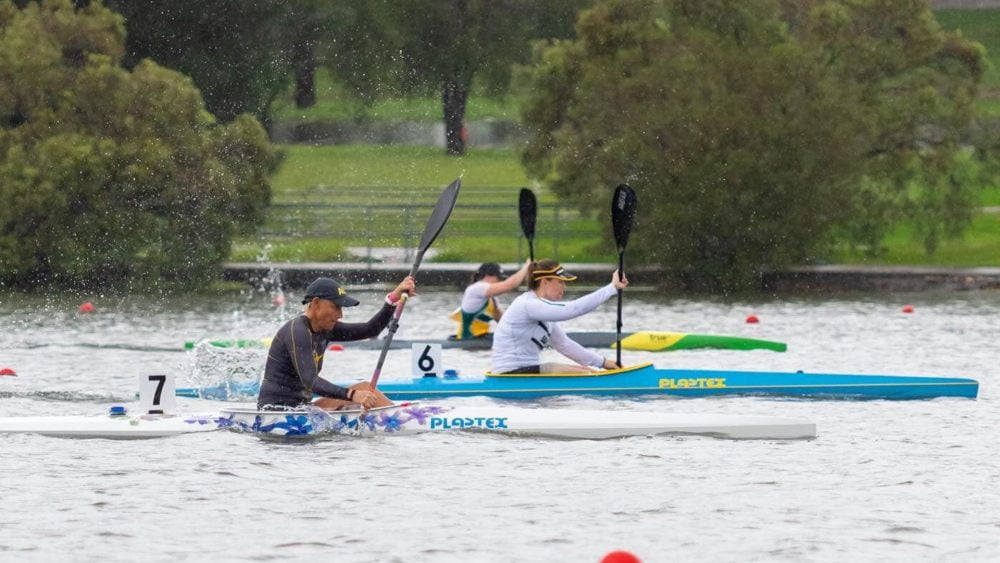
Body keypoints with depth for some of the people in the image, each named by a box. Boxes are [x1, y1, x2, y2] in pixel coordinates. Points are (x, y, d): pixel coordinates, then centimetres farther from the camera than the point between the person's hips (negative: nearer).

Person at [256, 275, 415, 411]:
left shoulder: (324, 329, 11)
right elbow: (310, 381, -28)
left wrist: (393, 298, 1)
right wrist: (351, 395, -36)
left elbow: (370, 330, 13)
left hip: (299, 407, 9)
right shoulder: (297, 331, -17)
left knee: (365, 389, -2)